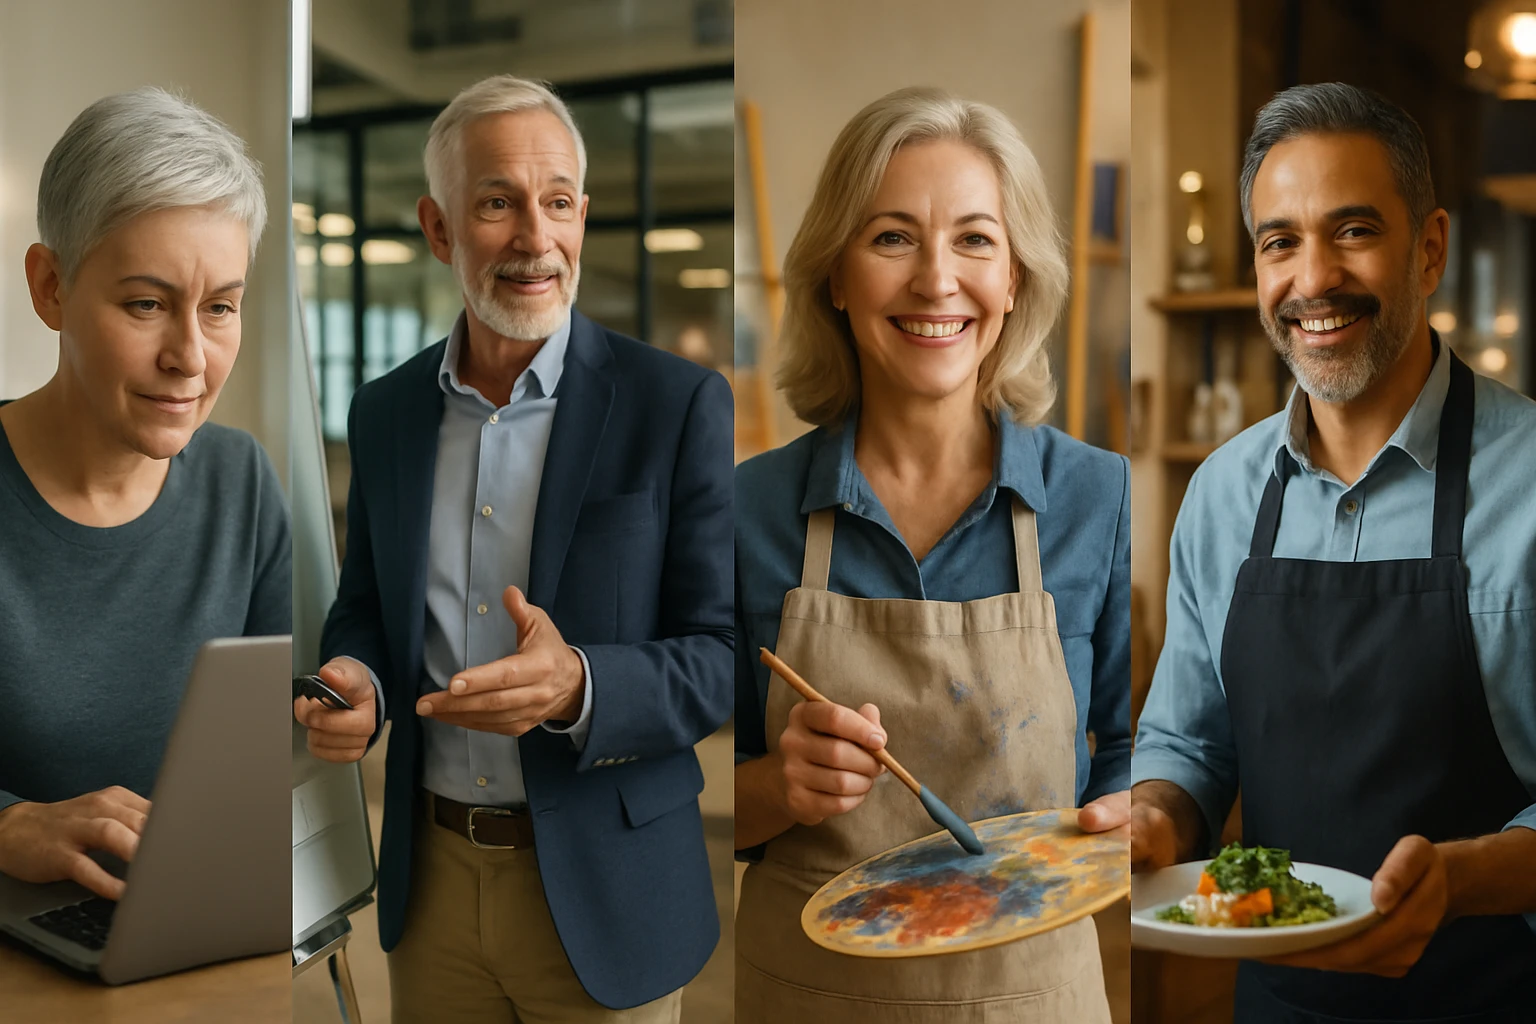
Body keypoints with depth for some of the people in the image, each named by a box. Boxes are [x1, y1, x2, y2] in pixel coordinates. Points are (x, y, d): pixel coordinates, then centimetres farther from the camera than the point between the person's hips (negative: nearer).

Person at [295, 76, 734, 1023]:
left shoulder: (680, 404, -12)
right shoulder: (385, 411, 3)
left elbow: (725, 658, -12)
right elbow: (365, 605, 13)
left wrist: (577, 686, -30)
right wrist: (357, 684, -10)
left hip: (601, 897, -4)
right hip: (431, 878, 4)